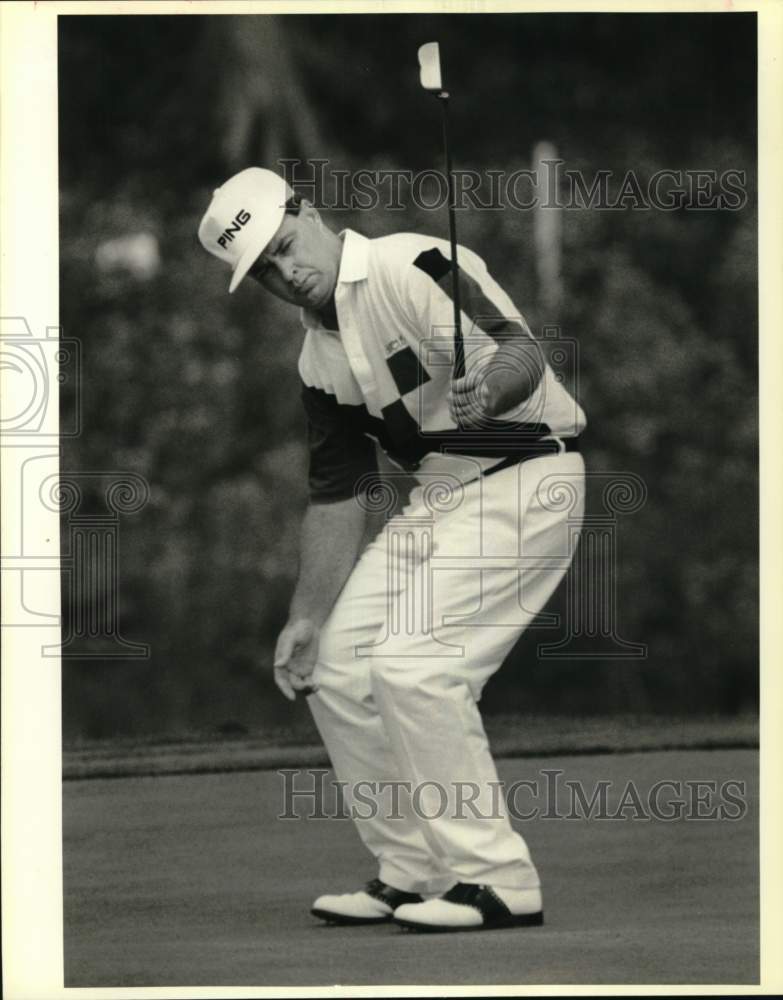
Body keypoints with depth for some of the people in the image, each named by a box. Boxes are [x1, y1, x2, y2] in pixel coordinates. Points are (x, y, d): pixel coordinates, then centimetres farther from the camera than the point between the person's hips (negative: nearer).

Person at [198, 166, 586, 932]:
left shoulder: (413, 268, -17)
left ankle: (499, 883, -13)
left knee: (411, 665, -20)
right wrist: (307, 619, 9)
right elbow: (338, 494, 12)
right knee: (337, 668, 8)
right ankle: (413, 875, 19)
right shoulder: (319, 358, 9)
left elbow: (520, 349, -30)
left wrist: (489, 389, -53)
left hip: (524, 484, -9)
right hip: (435, 499, 9)